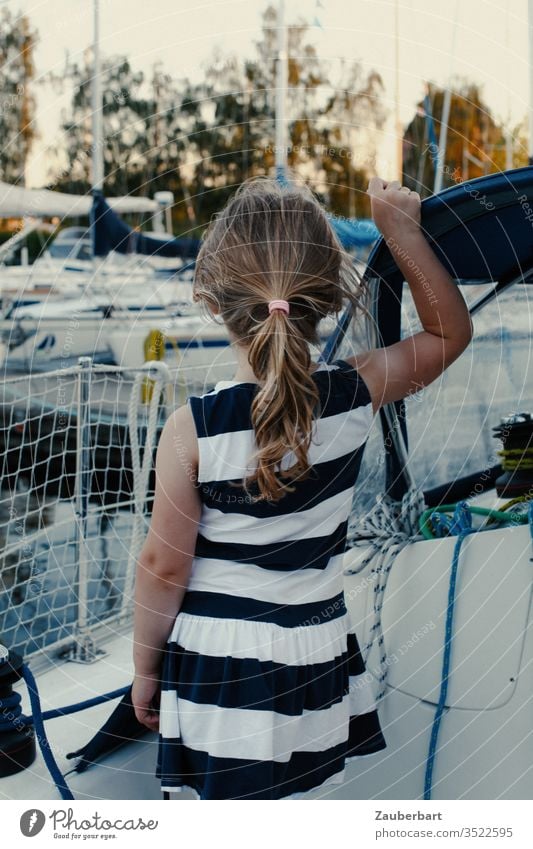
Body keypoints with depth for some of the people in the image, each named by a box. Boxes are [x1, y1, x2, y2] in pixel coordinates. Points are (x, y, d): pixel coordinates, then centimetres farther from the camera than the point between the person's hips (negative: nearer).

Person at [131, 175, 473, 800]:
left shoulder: (191, 429, -17)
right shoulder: (356, 395, -9)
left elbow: (164, 566, -10)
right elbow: (450, 331, 9)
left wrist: (144, 669, 4)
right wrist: (401, 228, 8)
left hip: (219, 665, -3)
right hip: (315, 659, 3)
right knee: (283, 800, 21)